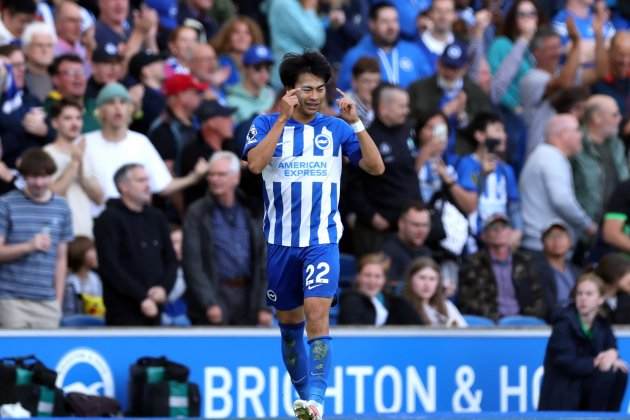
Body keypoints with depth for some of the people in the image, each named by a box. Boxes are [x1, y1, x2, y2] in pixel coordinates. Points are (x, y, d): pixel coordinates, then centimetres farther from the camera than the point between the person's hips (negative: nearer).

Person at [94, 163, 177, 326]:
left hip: (153, 309, 7)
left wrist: (164, 288, -5)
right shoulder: (109, 220, -5)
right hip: (124, 312, -7)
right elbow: (110, 267, -13)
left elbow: (170, 259, 15)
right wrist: (141, 297, -16)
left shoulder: (156, 218, 15)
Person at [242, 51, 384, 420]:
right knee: (289, 322, 11)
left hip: (323, 240, -1)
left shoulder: (337, 128, 3)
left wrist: (356, 122, -14)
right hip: (281, 241, 1)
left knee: (317, 314, -18)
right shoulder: (267, 124, 1)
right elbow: (255, 163, -18)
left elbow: (376, 167, -4)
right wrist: (283, 118, -20)